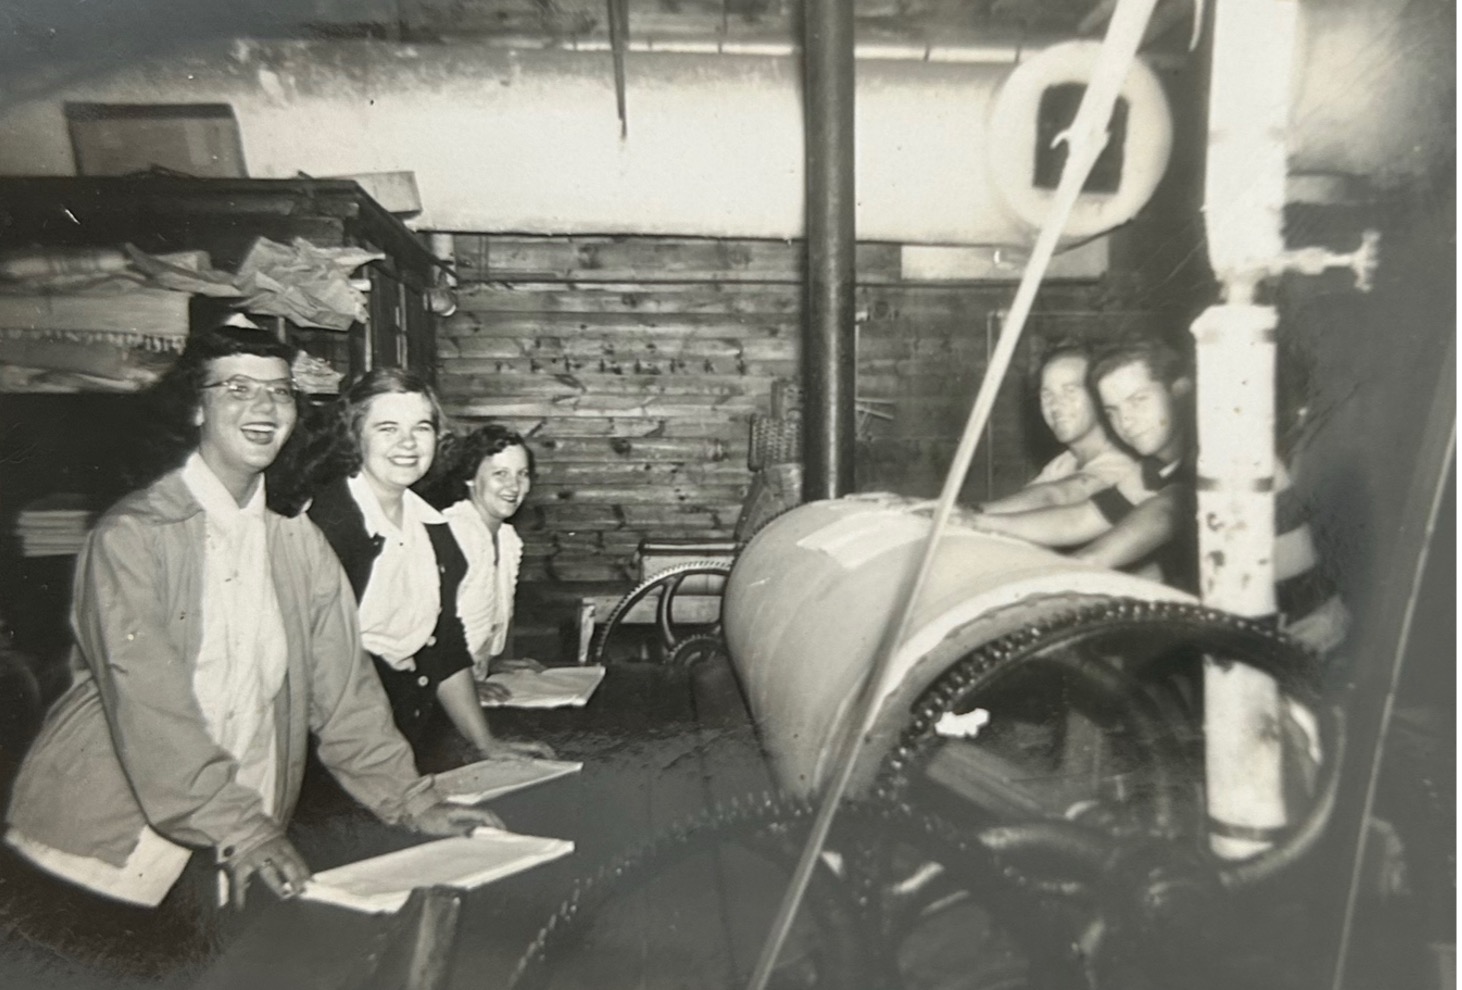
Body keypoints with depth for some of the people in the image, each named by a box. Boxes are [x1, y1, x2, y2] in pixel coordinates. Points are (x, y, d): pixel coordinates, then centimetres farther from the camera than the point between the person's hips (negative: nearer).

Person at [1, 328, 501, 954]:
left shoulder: (300, 544, 3)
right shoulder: (132, 535, -12)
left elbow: (341, 690, 3)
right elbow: (147, 704, -21)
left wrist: (414, 803, -4)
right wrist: (241, 831, -28)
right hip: (109, 849, -3)